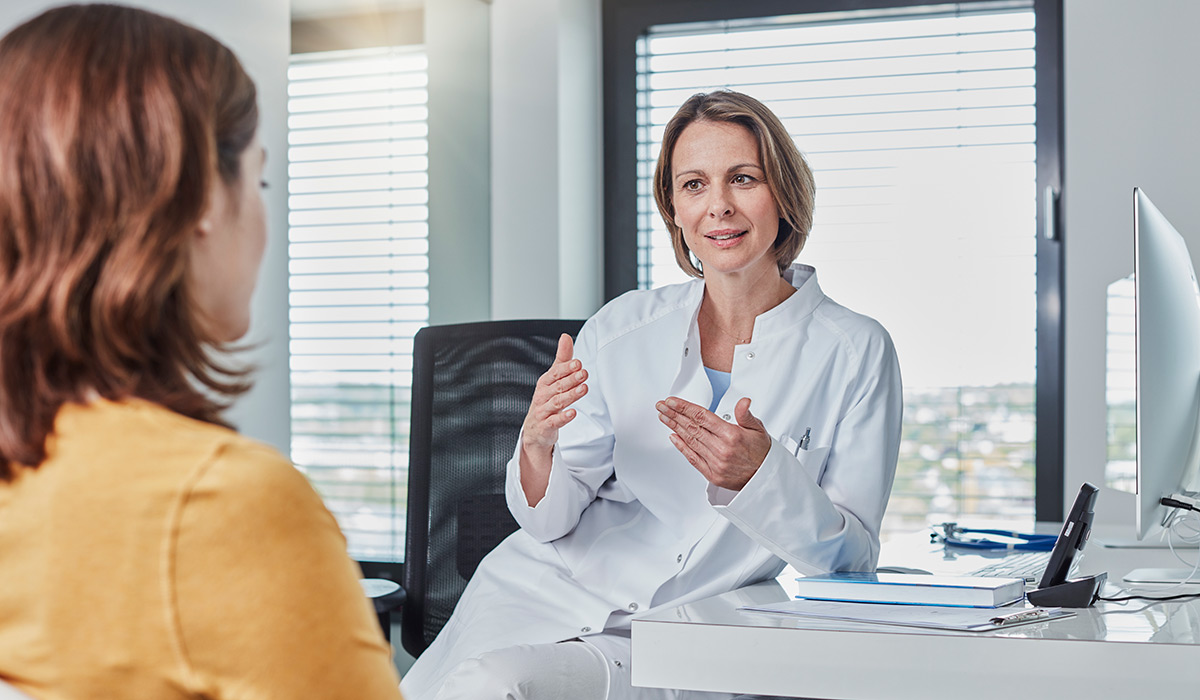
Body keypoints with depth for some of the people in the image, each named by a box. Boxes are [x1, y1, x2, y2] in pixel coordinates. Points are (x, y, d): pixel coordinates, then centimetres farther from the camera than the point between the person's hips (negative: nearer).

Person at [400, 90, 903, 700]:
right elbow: (552, 520, 4)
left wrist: (759, 476, -22)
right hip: (548, 595, 3)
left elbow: (852, 558, -4)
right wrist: (537, 447, -19)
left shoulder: (855, 353, -2)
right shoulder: (620, 329, 4)